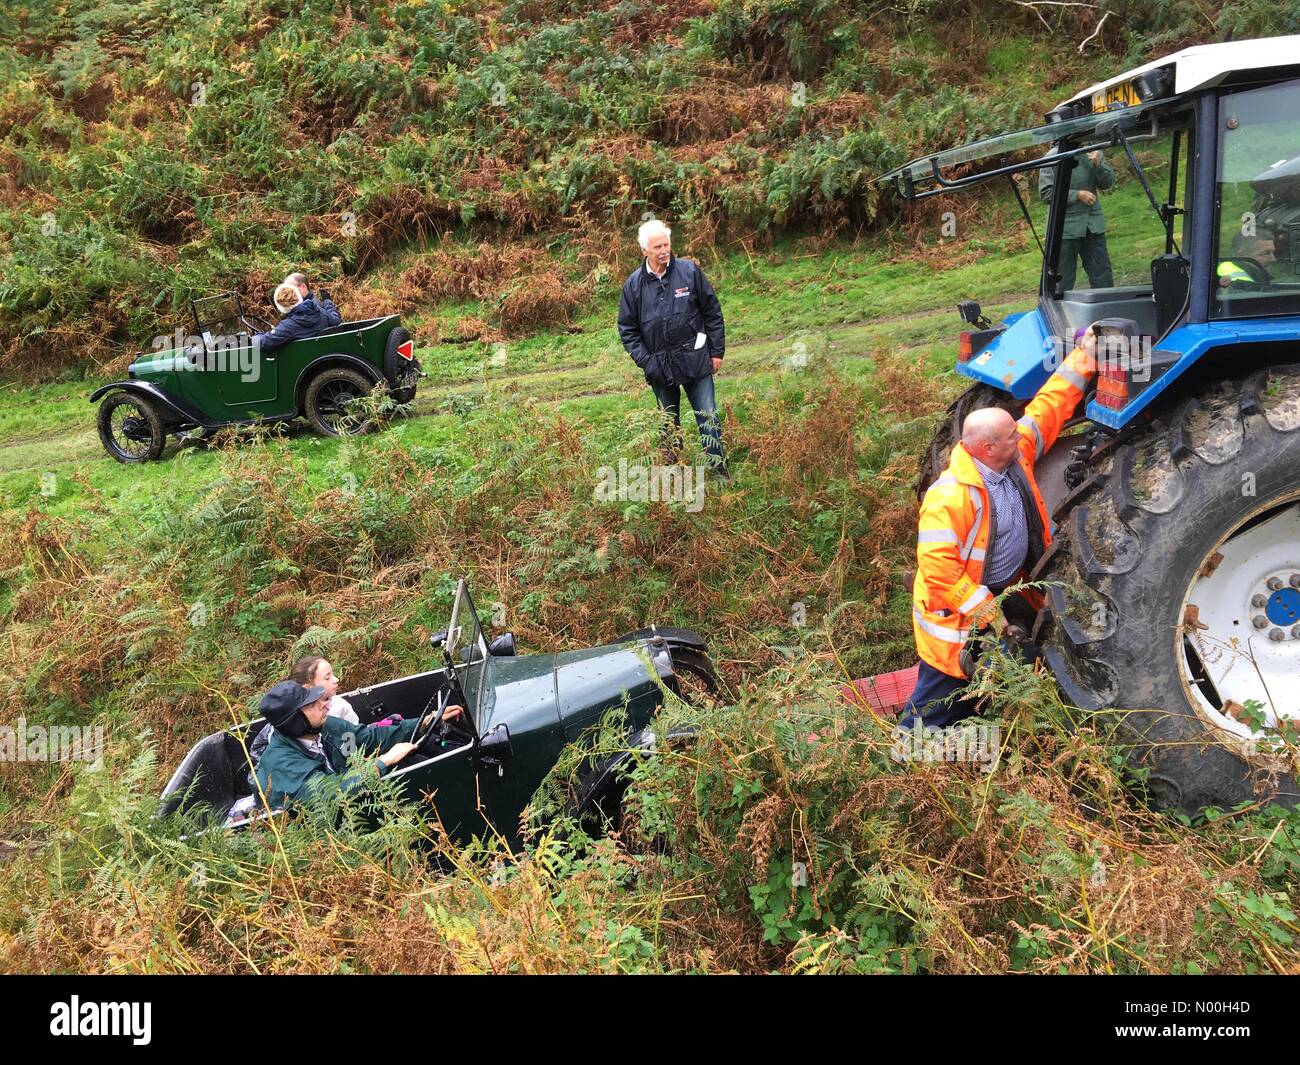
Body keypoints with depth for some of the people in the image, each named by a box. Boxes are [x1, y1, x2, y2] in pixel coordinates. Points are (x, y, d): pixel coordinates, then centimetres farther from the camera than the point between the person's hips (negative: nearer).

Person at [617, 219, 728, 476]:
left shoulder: (689, 271, -5)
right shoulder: (634, 284, -2)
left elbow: (712, 312, 2)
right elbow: (627, 329, 4)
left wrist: (717, 351, 1)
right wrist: (645, 361, -6)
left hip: (696, 360, -2)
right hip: (659, 365, 2)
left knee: (709, 419, -1)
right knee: (669, 425, 16)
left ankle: (720, 472, 10)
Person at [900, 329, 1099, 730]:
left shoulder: (1016, 455, -6)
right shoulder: (949, 497, -31)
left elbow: (1047, 409, 6)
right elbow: (938, 571, -31)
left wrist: (1083, 359, 3)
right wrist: (986, 611, -26)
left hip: (1008, 591, 9)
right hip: (959, 611, -9)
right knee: (941, 703, 3)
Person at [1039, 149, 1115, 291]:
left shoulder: (1092, 153, 6)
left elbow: (1108, 183, 6)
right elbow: (1045, 193, -11)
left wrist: (1098, 165, -12)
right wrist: (1077, 195, -16)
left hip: (1093, 225, 4)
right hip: (1066, 227, -4)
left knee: (1103, 279, 7)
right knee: (1063, 282, 3)